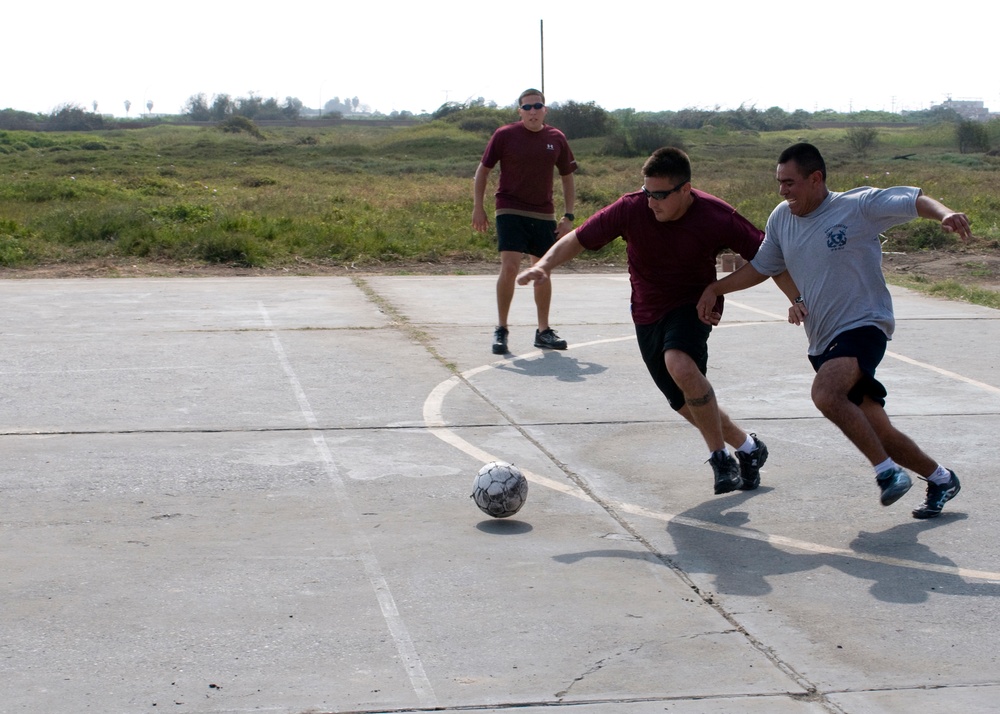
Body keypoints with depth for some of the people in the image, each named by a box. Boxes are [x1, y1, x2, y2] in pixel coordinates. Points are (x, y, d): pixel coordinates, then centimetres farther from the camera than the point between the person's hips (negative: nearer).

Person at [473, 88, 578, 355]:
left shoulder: (556, 139, 4)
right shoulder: (504, 135, -4)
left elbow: (567, 177, 13)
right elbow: (483, 170, 3)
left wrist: (568, 216, 6)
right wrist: (478, 207, -3)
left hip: (544, 215, 4)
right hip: (510, 211, -4)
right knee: (510, 266, -16)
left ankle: (544, 331, 21)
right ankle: (501, 330, -4)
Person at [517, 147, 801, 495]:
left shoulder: (716, 216, -21)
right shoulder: (631, 209, -18)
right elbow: (579, 238, -11)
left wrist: (798, 300, -20)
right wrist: (544, 264, -28)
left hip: (694, 305, -4)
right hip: (648, 313, 4)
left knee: (680, 364, -34)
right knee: (689, 405, 7)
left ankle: (720, 457, -18)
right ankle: (747, 447, 33)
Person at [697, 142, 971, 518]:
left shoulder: (857, 207, -9)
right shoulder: (781, 219, 9)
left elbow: (913, 200, -17)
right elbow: (761, 267, 24)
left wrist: (945, 214, -37)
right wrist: (715, 289, 19)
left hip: (864, 326, -7)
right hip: (822, 342, 7)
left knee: (825, 393, -34)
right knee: (879, 434, 8)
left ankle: (887, 472, -21)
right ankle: (941, 479, 30)